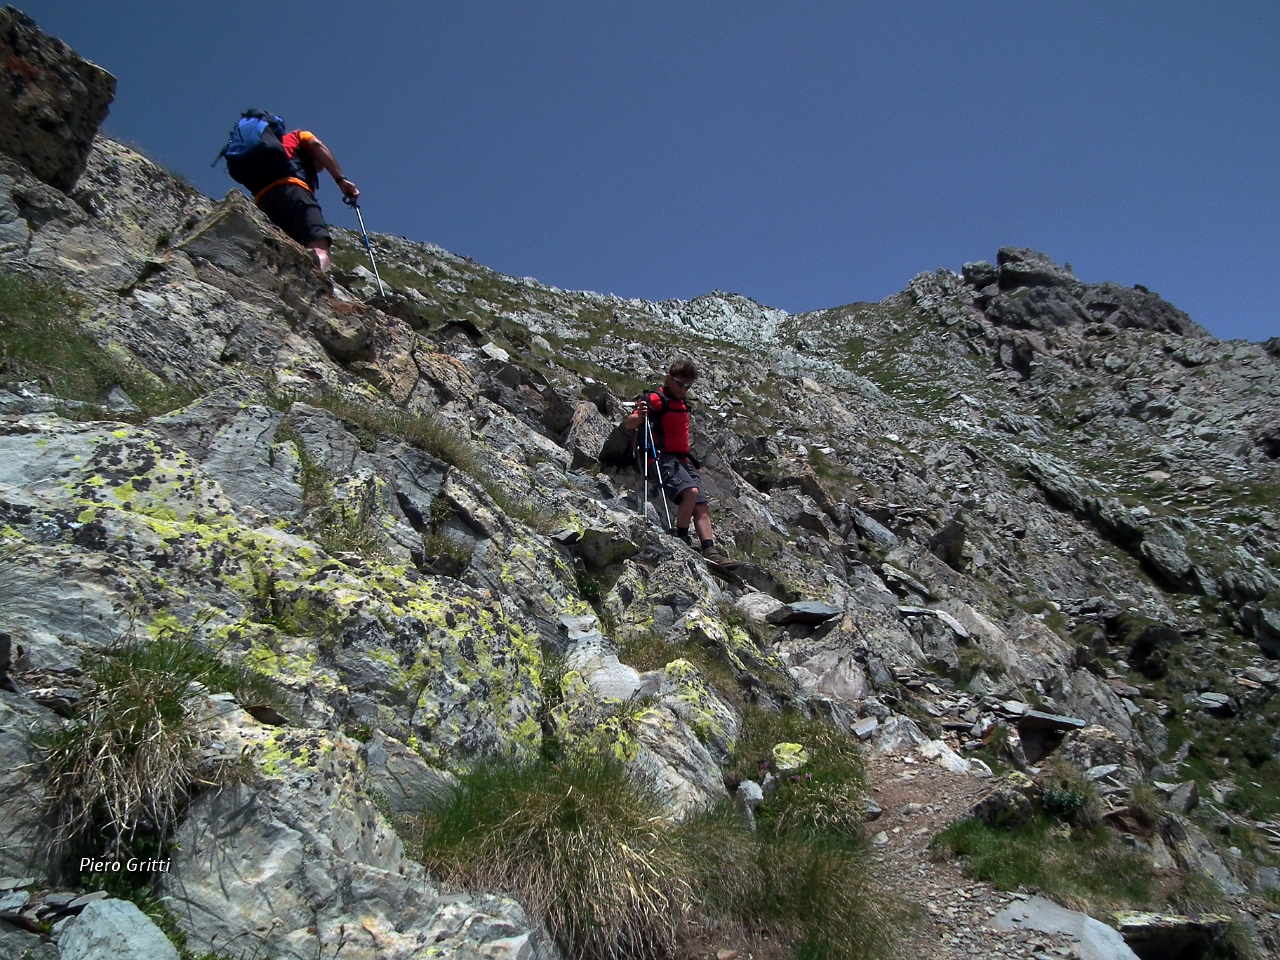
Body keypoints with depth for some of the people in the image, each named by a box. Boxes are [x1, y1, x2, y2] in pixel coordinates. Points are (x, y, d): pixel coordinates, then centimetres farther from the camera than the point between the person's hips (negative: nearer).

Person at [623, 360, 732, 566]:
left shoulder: (682, 403, 20)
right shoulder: (655, 399, -7)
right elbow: (628, 424, -20)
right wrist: (638, 415, -41)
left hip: (682, 460, 9)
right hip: (663, 458, -9)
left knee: (703, 505, -1)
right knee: (691, 491, -29)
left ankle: (709, 549, -1)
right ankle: (681, 538, -17)